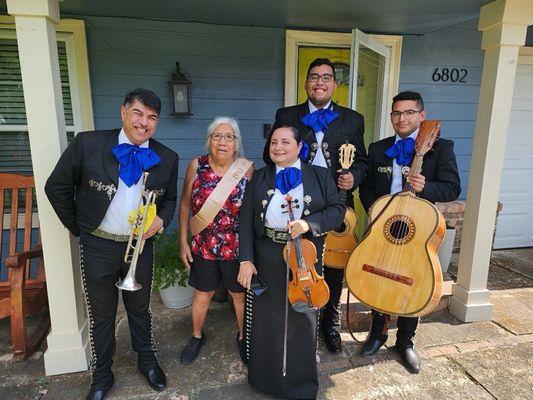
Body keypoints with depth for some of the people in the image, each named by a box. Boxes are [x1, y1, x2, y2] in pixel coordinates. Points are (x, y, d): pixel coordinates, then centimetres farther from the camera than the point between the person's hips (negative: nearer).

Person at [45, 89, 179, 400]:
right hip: (98, 246, -1)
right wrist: (78, 227, 1)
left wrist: (161, 220, -12)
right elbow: (58, 187, -1)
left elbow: (170, 199, 8)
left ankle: (147, 360, 45)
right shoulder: (87, 144, -11)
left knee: (140, 308, 21)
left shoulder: (167, 159, -5)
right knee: (101, 313, 17)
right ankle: (102, 374, 40)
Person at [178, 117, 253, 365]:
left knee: (240, 295, 17)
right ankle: (197, 336, 46)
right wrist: (183, 242, -1)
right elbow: (185, 204, -1)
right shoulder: (196, 165, -7)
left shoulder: (246, 168, -10)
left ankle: (243, 337, 43)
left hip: (237, 247, -1)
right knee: (202, 296, 19)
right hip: (203, 246, 1)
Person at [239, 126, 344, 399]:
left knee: (303, 317, 13)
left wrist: (309, 222, -22)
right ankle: (266, 376, 38)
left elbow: (337, 211, -4)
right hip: (267, 258, 1)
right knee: (266, 317, 13)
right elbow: (246, 221, 0)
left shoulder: (320, 175, 2)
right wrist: (246, 259, -7)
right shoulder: (259, 178, 5)